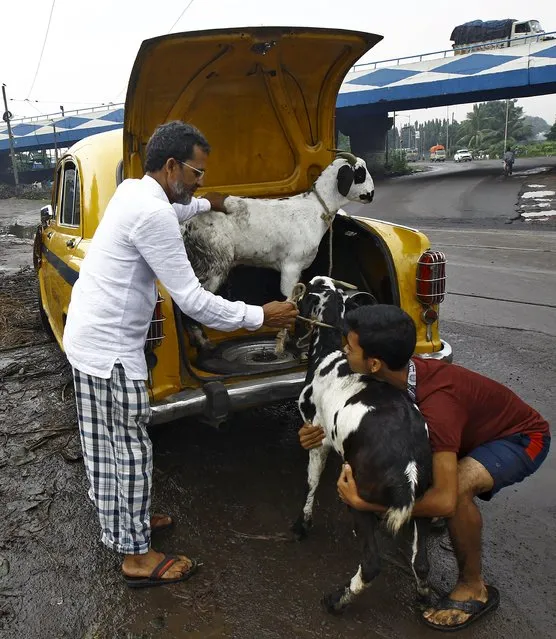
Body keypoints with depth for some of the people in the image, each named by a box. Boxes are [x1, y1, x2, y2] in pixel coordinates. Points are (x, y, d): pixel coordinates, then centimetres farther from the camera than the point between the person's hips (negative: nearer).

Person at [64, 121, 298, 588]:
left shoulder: (132, 190, 8)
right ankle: (137, 555, 19)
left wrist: (206, 205, 48)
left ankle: (120, 524, 39)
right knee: (131, 449, 3)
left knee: (104, 444, 20)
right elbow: (191, 299, -23)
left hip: (87, 336, 10)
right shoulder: (152, 213, -23)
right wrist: (259, 316, -15)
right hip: (111, 348, -10)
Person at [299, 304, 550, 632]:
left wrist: (364, 503, -38)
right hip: (478, 430, 8)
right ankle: (427, 510, 25)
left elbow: (446, 500, -42)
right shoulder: (402, 373, -16)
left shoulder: (437, 402, -40)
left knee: (458, 486, -35)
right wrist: (322, 432, -19)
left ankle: (475, 589, -9)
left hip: (524, 437, -8)